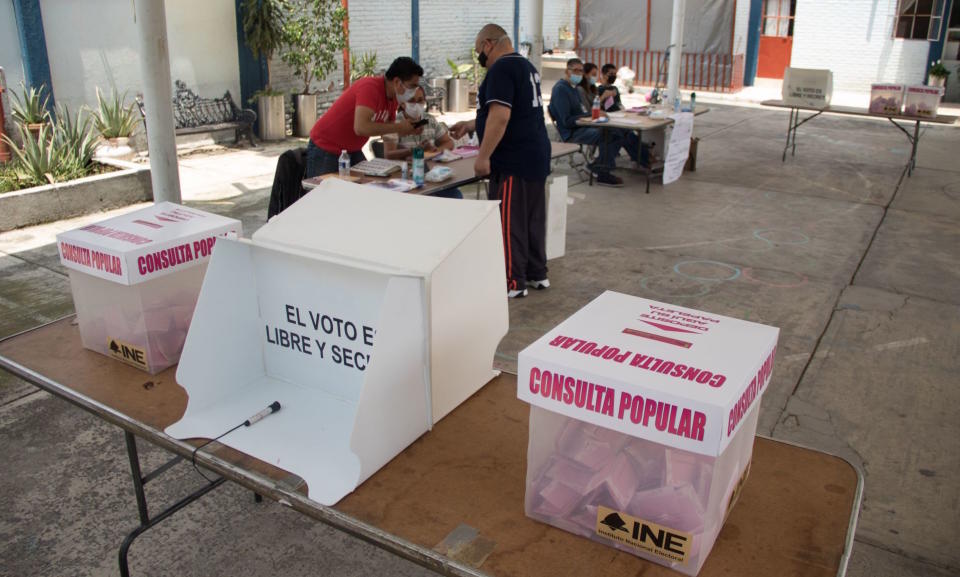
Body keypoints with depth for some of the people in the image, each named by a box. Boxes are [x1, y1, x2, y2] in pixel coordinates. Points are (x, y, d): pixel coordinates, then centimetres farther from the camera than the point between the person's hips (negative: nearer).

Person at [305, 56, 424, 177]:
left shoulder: (392, 95, -1)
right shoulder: (371, 87, -25)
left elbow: (386, 128, 11)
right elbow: (361, 127, -39)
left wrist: (410, 129, -9)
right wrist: (399, 127, -29)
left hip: (353, 150, 8)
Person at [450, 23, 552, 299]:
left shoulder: (501, 69, -13)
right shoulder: (525, 65, 19)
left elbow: (501, 115, -25)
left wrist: (483, 156, -22)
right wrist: (469, 125, 28)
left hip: (513, 161, -10)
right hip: (535, 156, 10)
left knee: (509, 222, -3)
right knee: (532, 218, 15)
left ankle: (514, 282, 3)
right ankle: (537, 273, 24)